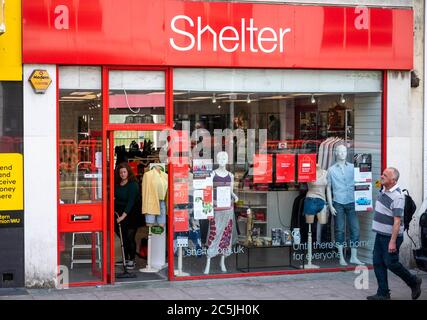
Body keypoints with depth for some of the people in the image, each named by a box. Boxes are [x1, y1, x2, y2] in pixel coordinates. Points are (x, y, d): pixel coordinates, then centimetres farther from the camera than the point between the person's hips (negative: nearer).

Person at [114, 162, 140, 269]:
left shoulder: (133, 184, -13)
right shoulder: (117, 184, 5)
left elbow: (131, 201, -20)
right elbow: (114, 197, 20)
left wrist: (123, 216, -26)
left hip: (130, 215, -5)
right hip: (119, 214, 5)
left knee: (130, 237, -6)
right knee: (122, 237, 6)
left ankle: (132, 260, 5)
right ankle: (126, 258, 18)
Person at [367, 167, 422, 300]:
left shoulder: (397, 196, -21)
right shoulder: (383, 190, 7)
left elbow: (397, 221, -24)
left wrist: (393, 241, -26)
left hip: (391, 236, -9)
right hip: (380, 234, 9)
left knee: (391, 263, -2)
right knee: (378, 263, 6)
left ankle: (414, 282, 19)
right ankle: (383, 293, 12)